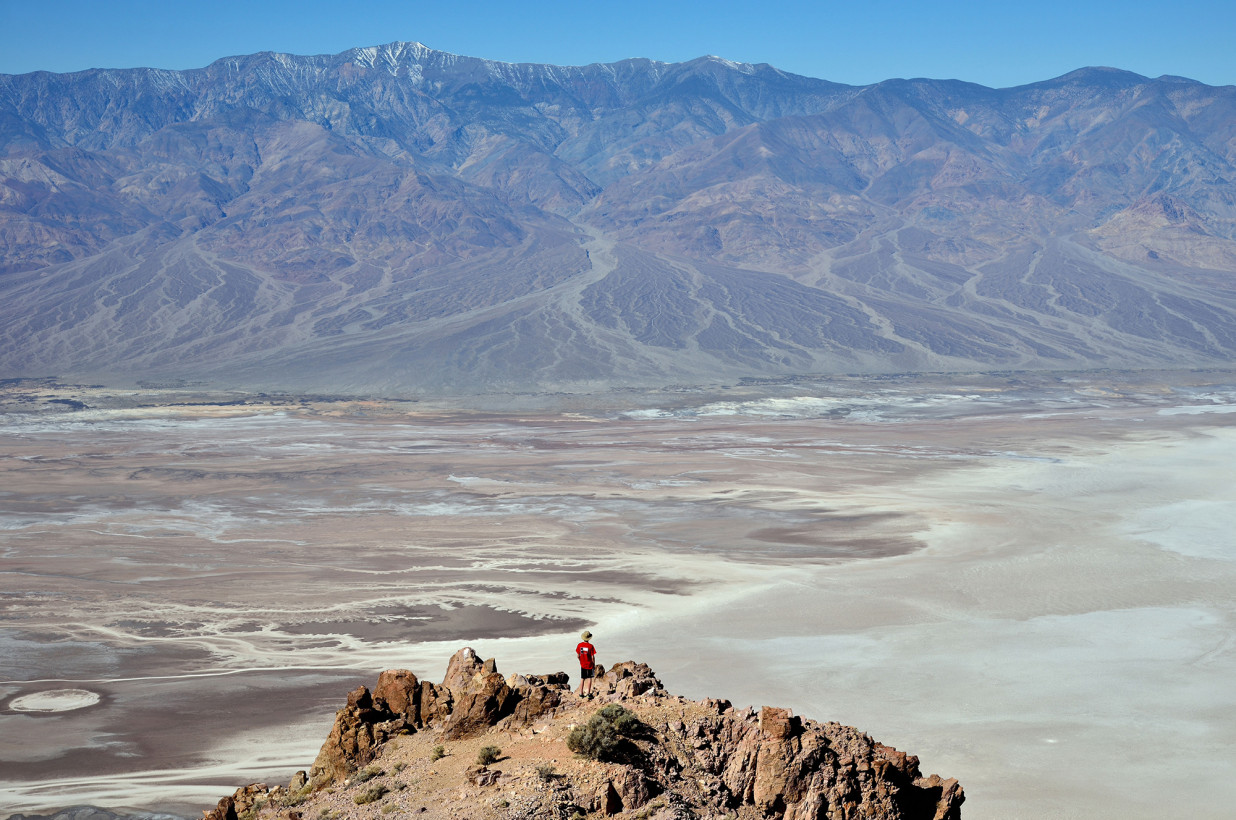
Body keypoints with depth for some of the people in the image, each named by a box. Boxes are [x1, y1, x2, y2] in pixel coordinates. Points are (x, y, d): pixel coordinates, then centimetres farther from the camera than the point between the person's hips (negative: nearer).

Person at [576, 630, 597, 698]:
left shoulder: (579, 645, -6)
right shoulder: (590, 646, -17)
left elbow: (578, 656, 1)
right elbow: (592, 657, -14)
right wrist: (594, 665, -1)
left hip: (582, 665, 4)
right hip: (590, 665, -4)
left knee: (582, 679, 13)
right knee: (589, 678, 7)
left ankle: (581, 693, 17)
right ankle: (588, 693, 3)